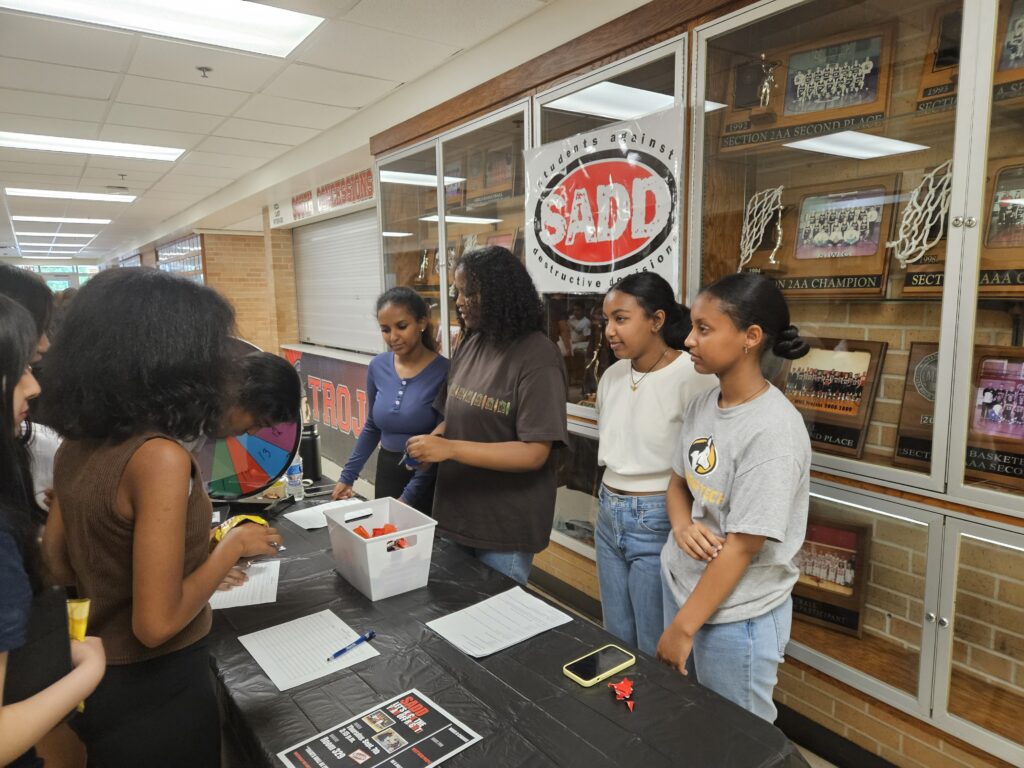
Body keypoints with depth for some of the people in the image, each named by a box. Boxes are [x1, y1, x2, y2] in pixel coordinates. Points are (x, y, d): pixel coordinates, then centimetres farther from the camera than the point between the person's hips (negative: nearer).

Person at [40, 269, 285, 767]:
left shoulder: (75, 446, -3)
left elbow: (57, 566, 8)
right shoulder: (160, 457, -28)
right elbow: (156, 624, -27)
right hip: (153, 689, -7)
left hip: (93, 677, 7)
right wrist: (234, 546, -14)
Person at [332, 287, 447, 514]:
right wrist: (348, 475, 9)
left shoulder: (443, 371, -17)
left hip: (428, 480, -4)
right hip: (387, 472, 5)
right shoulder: (378, 367, -1)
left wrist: (408, 496, -18)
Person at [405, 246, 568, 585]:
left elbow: (535, 453, -22)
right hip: (456, 513, 7)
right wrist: (435, 437, -6)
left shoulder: (537, 356, -18)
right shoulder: (471, 343, 4)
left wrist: (449, 449, -26)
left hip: (506, 528, -6)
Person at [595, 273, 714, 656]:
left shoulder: (693, 378, -19)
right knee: (616, 642, 21)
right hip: (609, 518, 7)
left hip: (659, 522, -7)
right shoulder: (612, 376, 4)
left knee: (657, 653, 9)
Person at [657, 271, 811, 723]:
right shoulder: (701, 405, -2)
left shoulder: (773, 429, -24)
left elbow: (741, 547, -22)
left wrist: (682, 628, -15)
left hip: (737, 614, -6)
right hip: (680, 585, 7)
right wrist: (682, 525, -13)